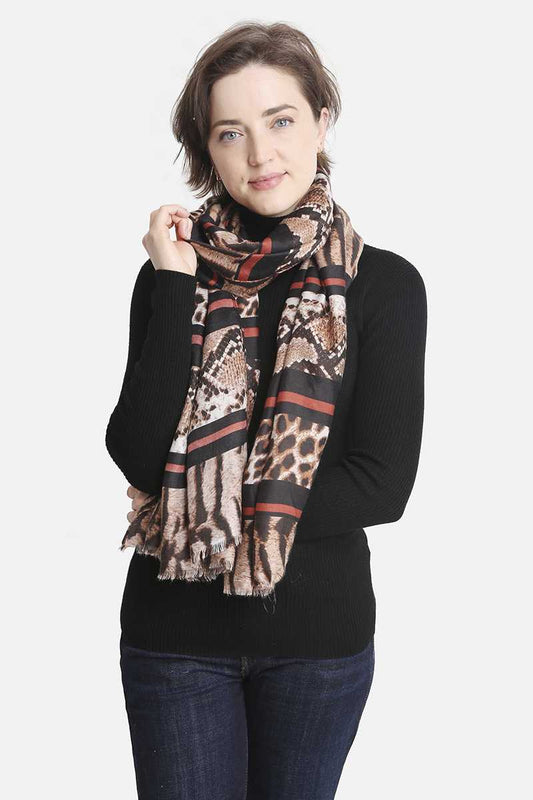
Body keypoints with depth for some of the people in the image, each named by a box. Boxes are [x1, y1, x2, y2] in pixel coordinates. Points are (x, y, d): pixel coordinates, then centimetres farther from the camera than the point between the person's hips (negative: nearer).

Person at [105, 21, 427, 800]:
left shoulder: (384, 284, -6)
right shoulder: (175, 274, -1)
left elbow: (384, 485, -11)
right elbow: (138, 456, -12)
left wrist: (214, 513, -13)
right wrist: (172, 290, -16)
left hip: (321, 632, 0)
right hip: (176, 630, 0)